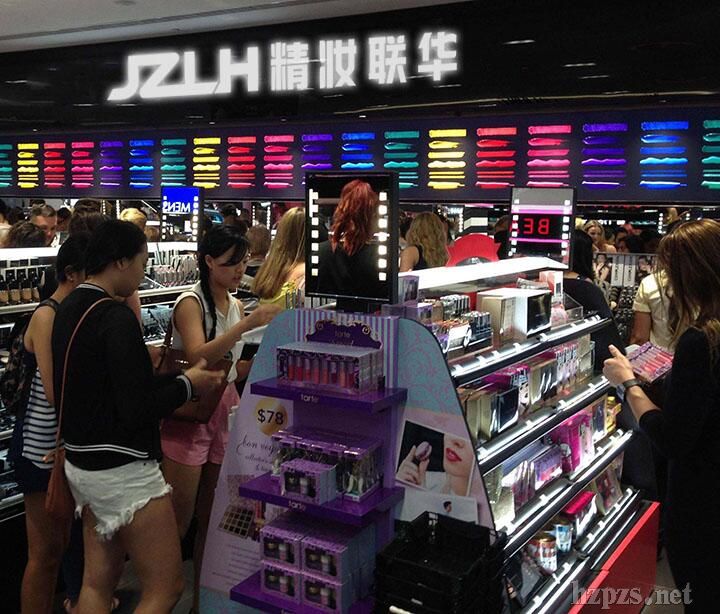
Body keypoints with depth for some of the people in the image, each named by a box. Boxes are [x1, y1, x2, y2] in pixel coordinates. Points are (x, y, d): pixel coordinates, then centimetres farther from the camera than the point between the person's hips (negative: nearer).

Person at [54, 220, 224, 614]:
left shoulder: (69, 309, 8)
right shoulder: (115, 317, -20)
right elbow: (137, 411, -22)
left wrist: (167, 377, 11)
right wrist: (188, 384, -7)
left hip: (82, 463, 9)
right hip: (122, 469, -9)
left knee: (97, 582, 17)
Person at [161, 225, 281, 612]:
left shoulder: (235, 305, 10)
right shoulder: (191, 302, -11)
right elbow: (198, 357, -28)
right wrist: (247, 324, -32)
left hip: (224, 412, 7)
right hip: (188, 412, -7)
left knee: (213, 517, 13)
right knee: (178, 521, -2)